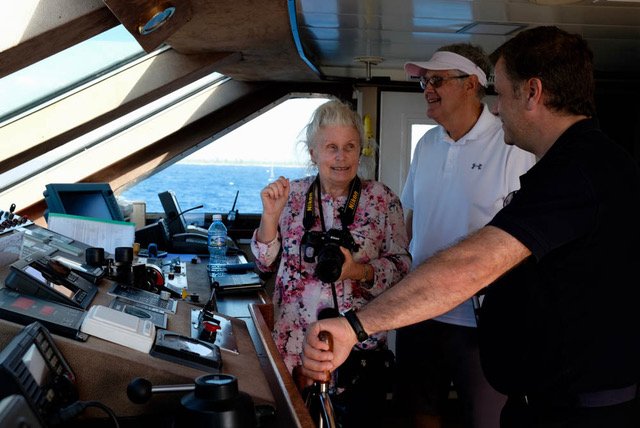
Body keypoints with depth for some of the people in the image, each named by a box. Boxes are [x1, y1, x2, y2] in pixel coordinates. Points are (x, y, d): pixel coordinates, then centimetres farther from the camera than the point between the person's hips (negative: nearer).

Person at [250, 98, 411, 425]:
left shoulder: (382, 199, -4)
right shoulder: (293, 194, 0)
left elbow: (402, 266, -3)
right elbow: (265, 264, 2)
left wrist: (360, 271, -21)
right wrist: (270, 216, -15)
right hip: (295, 342, 1)